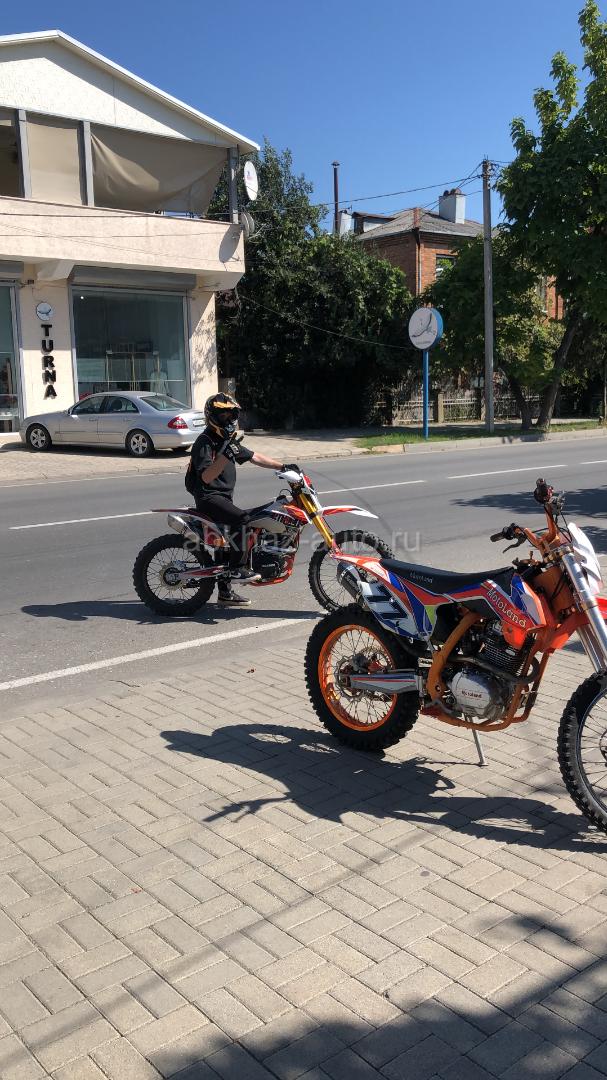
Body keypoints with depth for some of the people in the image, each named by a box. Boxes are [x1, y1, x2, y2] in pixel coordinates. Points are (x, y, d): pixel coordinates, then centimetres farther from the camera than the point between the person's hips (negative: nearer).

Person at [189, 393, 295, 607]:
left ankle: (225, 591, 27)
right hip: (208, 497, -10)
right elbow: (206, 477, -25)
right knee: (240, 517, -32)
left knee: (230, 538, 15)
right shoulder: (205, 442, -13)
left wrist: (283, 466, 13)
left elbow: (254, 457, 19)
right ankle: (237, 568, -27)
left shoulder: (229, 441, 15)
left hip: (225, 497, 10)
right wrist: (225, 455, -36)